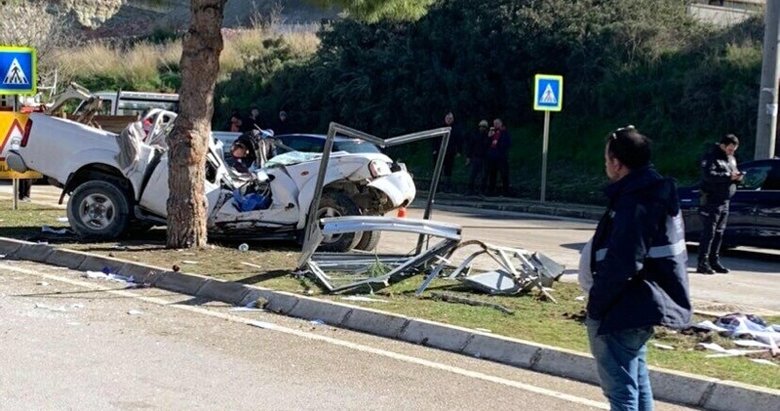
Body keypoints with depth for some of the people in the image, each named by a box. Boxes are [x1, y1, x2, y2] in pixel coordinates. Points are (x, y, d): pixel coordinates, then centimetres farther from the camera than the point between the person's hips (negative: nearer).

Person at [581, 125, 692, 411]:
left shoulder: (634, 203, -22)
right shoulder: (658, 193, 10)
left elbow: (621, 264, -27)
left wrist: (595, 304, -15)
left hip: (623, 311, -11)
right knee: (636, 379, 23)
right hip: (642, 305, 11)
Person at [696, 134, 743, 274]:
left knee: (719, 233, 10)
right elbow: (708, 175, -24)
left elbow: (733, 174, 24)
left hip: (724, 202, 8)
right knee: (708, 232, -9)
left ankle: (714, 261, 17)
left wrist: (737, 177, 0)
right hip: (711, 201, -8)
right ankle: (703, 263, -7)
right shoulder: (711, 157, -10)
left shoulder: (731, 159, 17)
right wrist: (728, 176, -25)